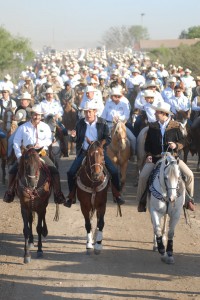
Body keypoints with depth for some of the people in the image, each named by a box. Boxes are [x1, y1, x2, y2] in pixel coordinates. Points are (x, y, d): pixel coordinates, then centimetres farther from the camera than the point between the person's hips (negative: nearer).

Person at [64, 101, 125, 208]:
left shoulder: (102, 123, -7)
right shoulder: (80, 123, -2)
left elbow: (108, 139, -7)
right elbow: (77, 139, 7)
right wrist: (74, 136, -18)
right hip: (84, 152, 1)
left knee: (114, 171, -13)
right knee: (71, 173, -11)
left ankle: (117, 195, 6)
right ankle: (71, 197, 8)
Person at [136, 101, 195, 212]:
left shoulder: (175, 126, 0)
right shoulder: (152, 126, 4)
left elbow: (182, 142, 3)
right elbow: (147, 143, 9)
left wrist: (176, 145, -18)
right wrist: (148, 155, -5)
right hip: (155, 158, 1)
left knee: (189, 175, -15)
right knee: (143, 176, -20)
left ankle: (189, 198, 9)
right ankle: (141, 200, 0)